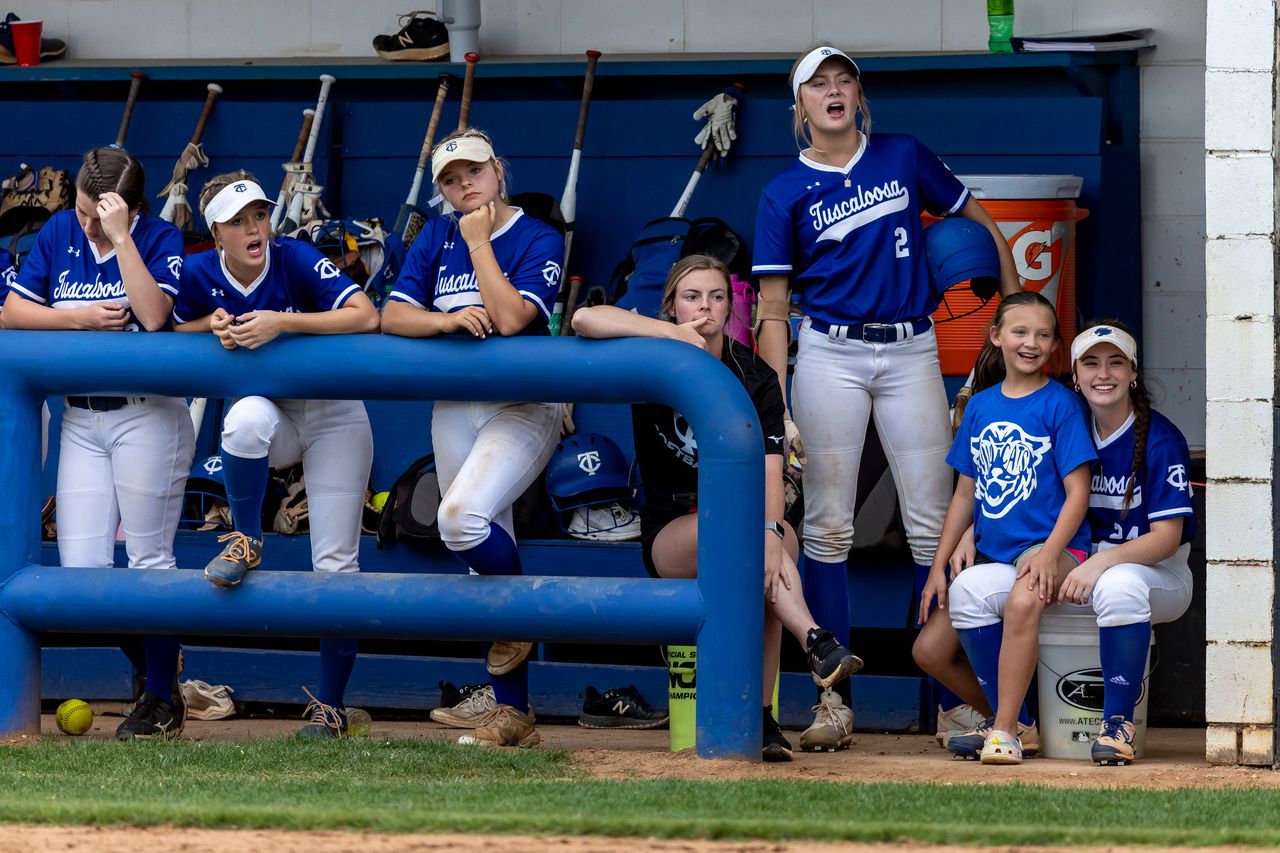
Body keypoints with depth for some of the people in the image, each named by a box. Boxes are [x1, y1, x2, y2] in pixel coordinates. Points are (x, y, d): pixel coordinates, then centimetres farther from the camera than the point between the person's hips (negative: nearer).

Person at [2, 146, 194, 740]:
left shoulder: (159, 239, -5)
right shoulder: (60, 233, 7)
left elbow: (153, 315, -22)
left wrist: (120, 237, -22)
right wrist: (80, 317, -9)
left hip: (146, 417, -5)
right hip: (80, 420, 5)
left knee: (148, 559, -2)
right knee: (81, 568, 1)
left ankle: (163, 700, 8)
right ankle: (152, 673, 20)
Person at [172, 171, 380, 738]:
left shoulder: (295, 259, -21)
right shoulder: (200, 274, -11)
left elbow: (366, 316, -28)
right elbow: (177, 331, 7)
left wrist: (281, 323, -34)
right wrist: (214, 325, -15)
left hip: (333, 419, -2)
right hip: (271, 416, 2)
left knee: (336, 564, -5)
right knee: (247, 415, -38)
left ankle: (329, 706, 5)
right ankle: (246, 541, -16)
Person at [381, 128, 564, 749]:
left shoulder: (540, 241, -5)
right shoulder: (437, 238, 11)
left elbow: (510, 318, -20)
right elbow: (392, 315, 3)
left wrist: (479, 242, -13)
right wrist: (445, 319, -16)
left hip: (523, 408, -6)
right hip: (453, 410, 6)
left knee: (462, 517, -30)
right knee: (483, 544, 5)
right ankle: (512, 715, 10)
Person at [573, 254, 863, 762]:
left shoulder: (755, 378, 3)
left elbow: (769, 467, -13)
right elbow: (585, 320, -18)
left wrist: (770, 533, -33)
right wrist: (675, 336, -19)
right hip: (669, 536, -1)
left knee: (775, 545, -35)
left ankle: (762, 715, -36)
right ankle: (817, 645, -49)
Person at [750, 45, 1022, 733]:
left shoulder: (903, 156, 7)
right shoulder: (786, 193, 3)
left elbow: (979, 221, 18)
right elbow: (772, 308, 2)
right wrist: (776, 404, -7)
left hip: (912, 352, 1)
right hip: (830, 354, -1)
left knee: (932, 521, -1)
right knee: (829, 522, -2)